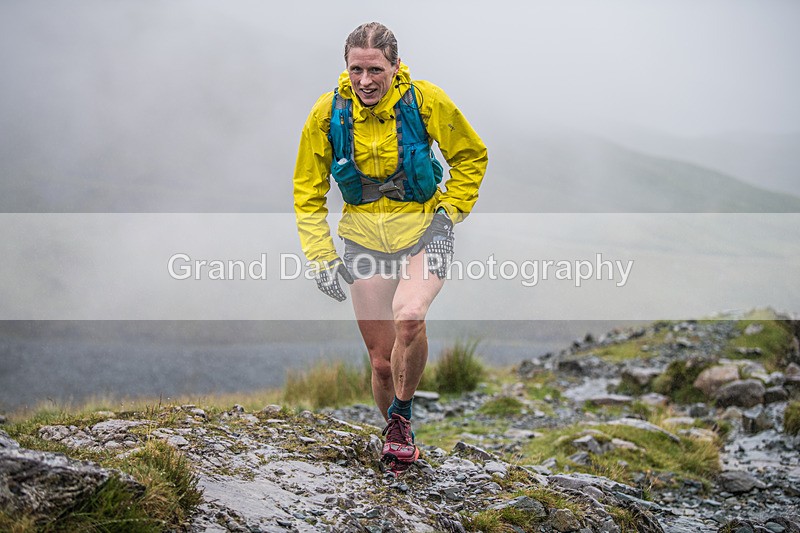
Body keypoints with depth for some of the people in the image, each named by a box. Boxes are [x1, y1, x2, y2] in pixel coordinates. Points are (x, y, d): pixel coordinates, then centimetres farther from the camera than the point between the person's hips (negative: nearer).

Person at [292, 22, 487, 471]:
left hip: (424, 232, -2)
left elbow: (472, 156, 5)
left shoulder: (425, 101, -12)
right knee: (382, 362, 2)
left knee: (409, 318, -31)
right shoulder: (328, 113, -8)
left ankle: (402, 416, -6)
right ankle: (400, 438, 29)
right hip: (366, 242, 2)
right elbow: (308, 193, 3)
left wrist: (450, 211, -4)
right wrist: (323, 257, -3)